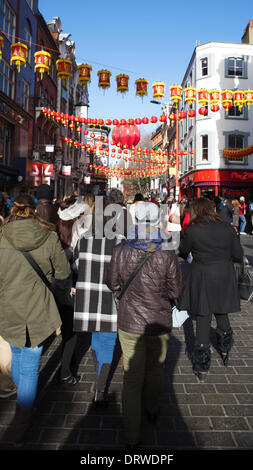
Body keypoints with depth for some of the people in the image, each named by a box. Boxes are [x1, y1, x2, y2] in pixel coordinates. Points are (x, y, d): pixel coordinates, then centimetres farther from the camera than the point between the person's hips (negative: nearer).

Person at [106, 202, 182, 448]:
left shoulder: (120, 251, -14)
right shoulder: (168, 255, -18)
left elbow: (112, 284, -1)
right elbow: (175, 291, -7)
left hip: (129, 322, 0)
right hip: (159, 323, 0)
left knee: (132, 377, 13)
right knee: (156, 368, 25)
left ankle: (132, 437, 23)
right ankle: (153, 411, 49)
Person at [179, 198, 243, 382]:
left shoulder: (192, 231, -13)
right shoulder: (228, 228, -4)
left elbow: (183, 252, 3)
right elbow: (238, 256, 0)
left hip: (202, 281, -3)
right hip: (224, 279, 3)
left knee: (203, 322, 6)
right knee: (222, 316, 23)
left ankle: (202, 368, 16)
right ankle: (225, 352, 43)